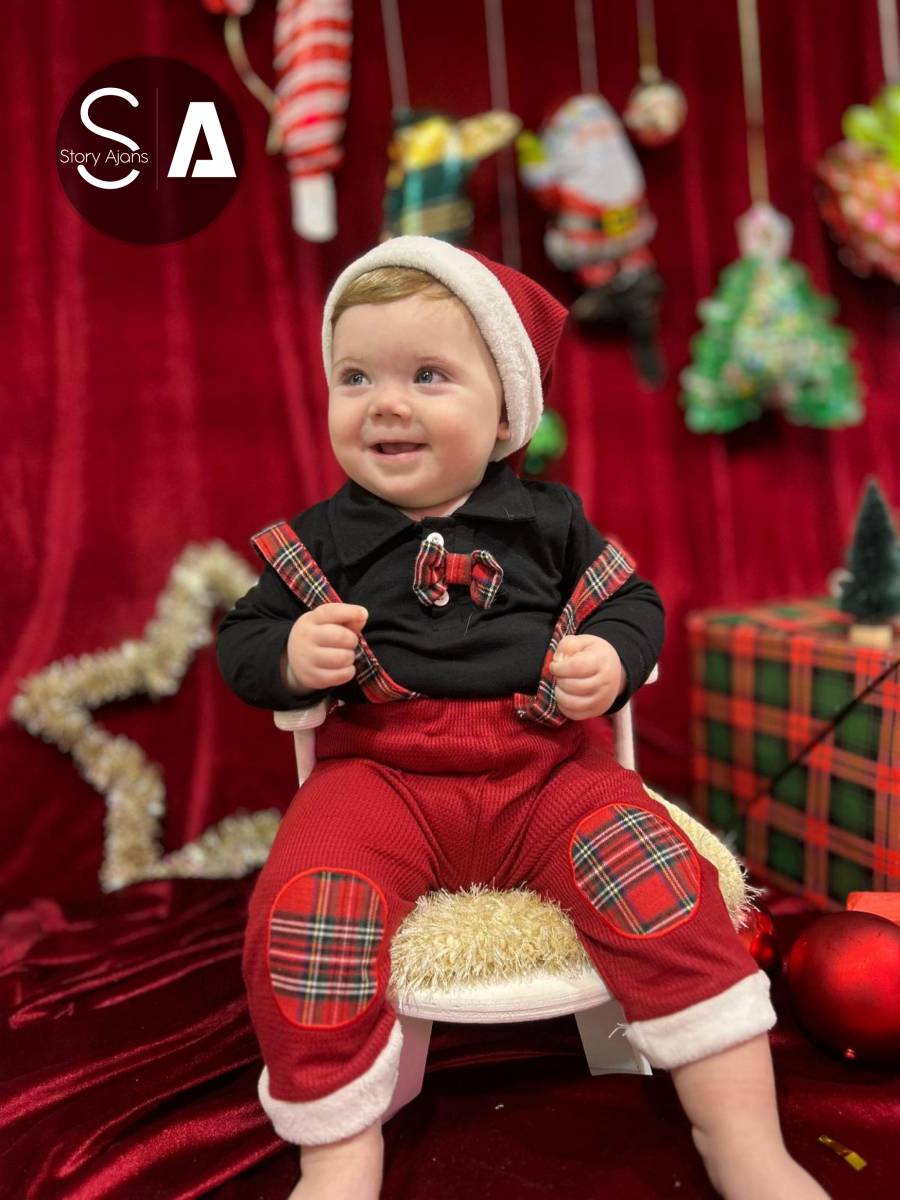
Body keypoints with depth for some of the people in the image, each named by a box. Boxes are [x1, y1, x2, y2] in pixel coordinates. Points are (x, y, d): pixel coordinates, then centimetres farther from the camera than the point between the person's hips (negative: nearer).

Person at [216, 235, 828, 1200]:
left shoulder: (547, 520, 9)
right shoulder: (319, 538, 8)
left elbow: (634, 602, 14)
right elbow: (241, 641, 10)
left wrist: (612, 659, -9)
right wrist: (291, 656, -15)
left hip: (542, 764, 1)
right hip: (381, 774, 0)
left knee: (658, 878, -22)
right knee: (300, 905, -26)